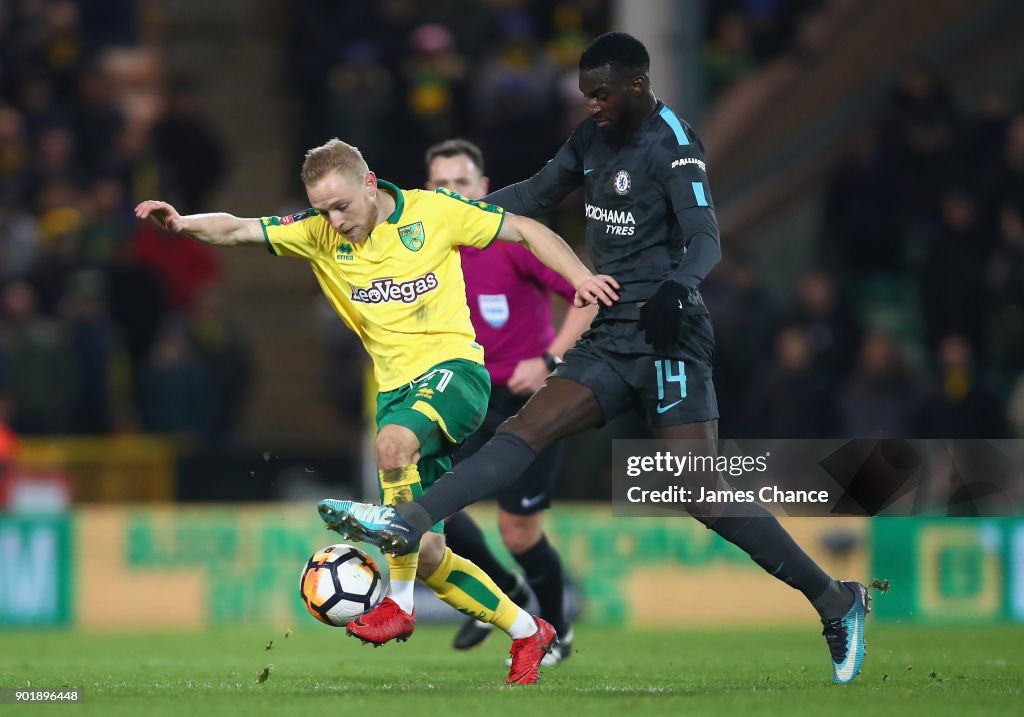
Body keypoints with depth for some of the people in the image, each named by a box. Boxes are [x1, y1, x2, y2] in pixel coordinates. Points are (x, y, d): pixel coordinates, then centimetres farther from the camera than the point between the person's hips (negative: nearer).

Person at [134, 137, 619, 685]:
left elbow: (528, 231, 3)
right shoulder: (320, 234, 3)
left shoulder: (432, 211, -4)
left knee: (393, 443, -37)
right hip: (396, 387, 5)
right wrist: (183, 225, -26)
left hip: (454, 368, -5)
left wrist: (579, 276, -9)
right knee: (426, 555, -1)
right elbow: (237, 230, -7)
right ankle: (527, 632, 19)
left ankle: (400, 602, -26)